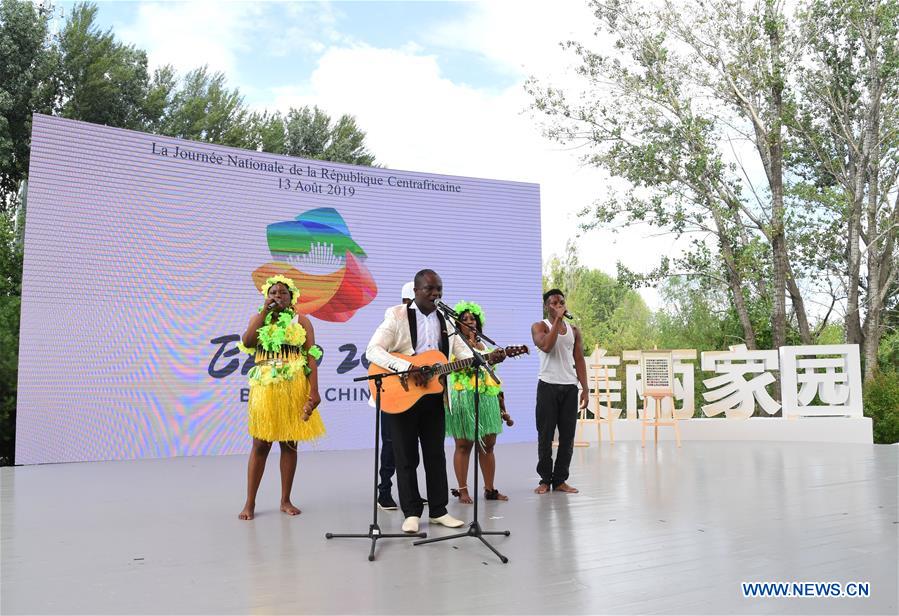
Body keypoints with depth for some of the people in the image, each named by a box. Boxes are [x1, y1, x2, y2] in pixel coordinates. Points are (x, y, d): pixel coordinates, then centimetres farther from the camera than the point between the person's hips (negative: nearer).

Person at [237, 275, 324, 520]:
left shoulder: (301, 321, 5)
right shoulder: (258, 318, 11)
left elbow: (311, 357, -1)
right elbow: (246, 342, -10)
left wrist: (314, 390, -11)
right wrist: (265, 310, -9)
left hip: (294, 388, -1)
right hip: (265, 388, 1)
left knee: (289, 443, 6)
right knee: (260, 444, 3)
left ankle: (285, 500, 16)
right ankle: (250, 502, 11)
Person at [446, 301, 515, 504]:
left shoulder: (485, 347, 18)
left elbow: (494, 378, 18)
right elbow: (462, 363, -21)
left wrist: (503, 409, 16)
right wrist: (470, 343, -17)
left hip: (487, 400, 6)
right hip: (463, 399, -5)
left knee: (488, 445, 7)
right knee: (463, 445, -1)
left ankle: (489, 489, 15)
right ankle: (462, 490, 7)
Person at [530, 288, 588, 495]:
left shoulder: (574, 330, 14)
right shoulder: (539, 326, 1)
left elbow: (579, 360, 11)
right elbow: (546, 346, -20)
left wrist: (585, 388, 4)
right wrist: (557, 320, -15)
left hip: (570, 387, 4)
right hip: (548, 386, -4)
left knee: (567, 437, 4)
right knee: (545, 436, 0)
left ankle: (560, 480, 12)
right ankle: (545, 479, 10)